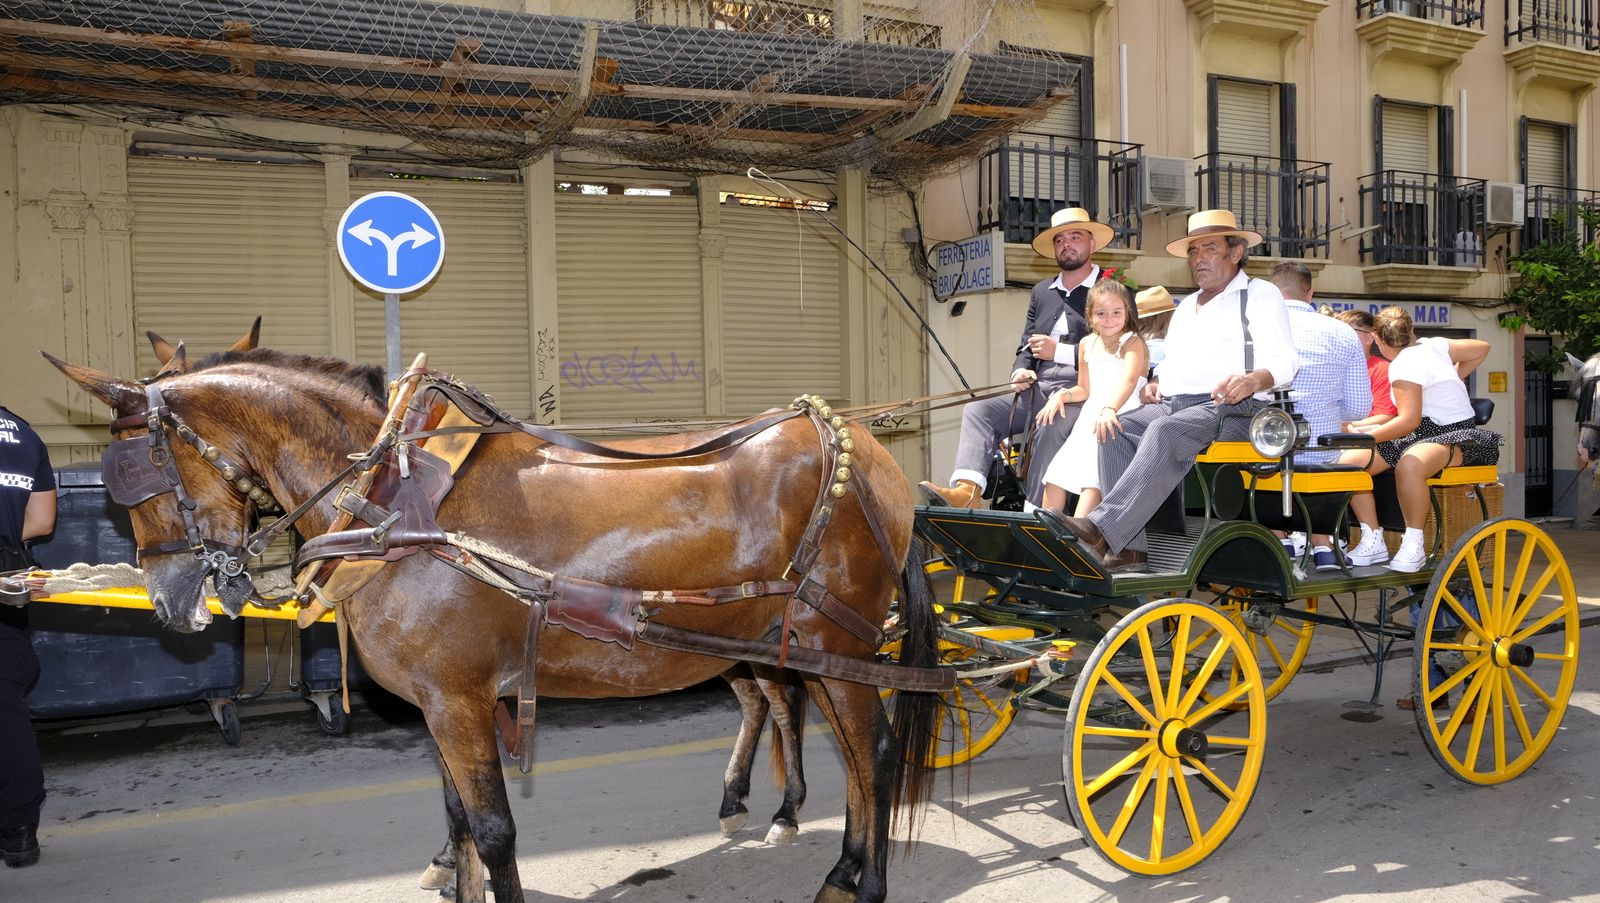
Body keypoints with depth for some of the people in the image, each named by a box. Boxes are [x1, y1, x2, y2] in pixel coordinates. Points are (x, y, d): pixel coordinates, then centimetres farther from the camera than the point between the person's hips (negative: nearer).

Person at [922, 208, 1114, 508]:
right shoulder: (1042, 292, 23)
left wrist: (1059, 351, -11)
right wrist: (1021, 371, -1)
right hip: (1039, 390, 7)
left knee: (1049, 430, -35)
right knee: (978, 411, -16)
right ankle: (966, 491, -34)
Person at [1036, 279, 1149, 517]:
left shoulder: (1132, 342, -4)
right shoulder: (1087, 345, 15)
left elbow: (1129, 381, -23)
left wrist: (1109, 409, -42)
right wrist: (1063, 395, 0)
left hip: (1119, 418, -6)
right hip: (1089, 418, 7)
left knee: (1092, 475, -26)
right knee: (1056, 474, -5)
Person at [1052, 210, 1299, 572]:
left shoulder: (1261, 294, 7)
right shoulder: (1185, 306, 30)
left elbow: (1283, 362, -5)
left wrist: (1252, 380, -27)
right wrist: (1156, 382, 10)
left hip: (1229, 409, -7)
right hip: (1171, 405, 7)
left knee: (1165, 431, -36)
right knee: (1117, 430, -22)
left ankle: (1102, 529, -47)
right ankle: (1128, 547, -30)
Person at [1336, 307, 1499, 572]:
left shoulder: (1404, 364, -16)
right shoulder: (1429, 346, 9)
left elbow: (1409, 421, -23)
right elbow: (1481, 348, 21)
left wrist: (1364, 436, -16)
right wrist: (1451, 379, 25)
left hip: (1453, 436, -10)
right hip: (1424, 433, 10)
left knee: (1409, 464, -43)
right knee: (1348, 461, -4)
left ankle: (1414, 545, -27)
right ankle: (1373, 541, -2)